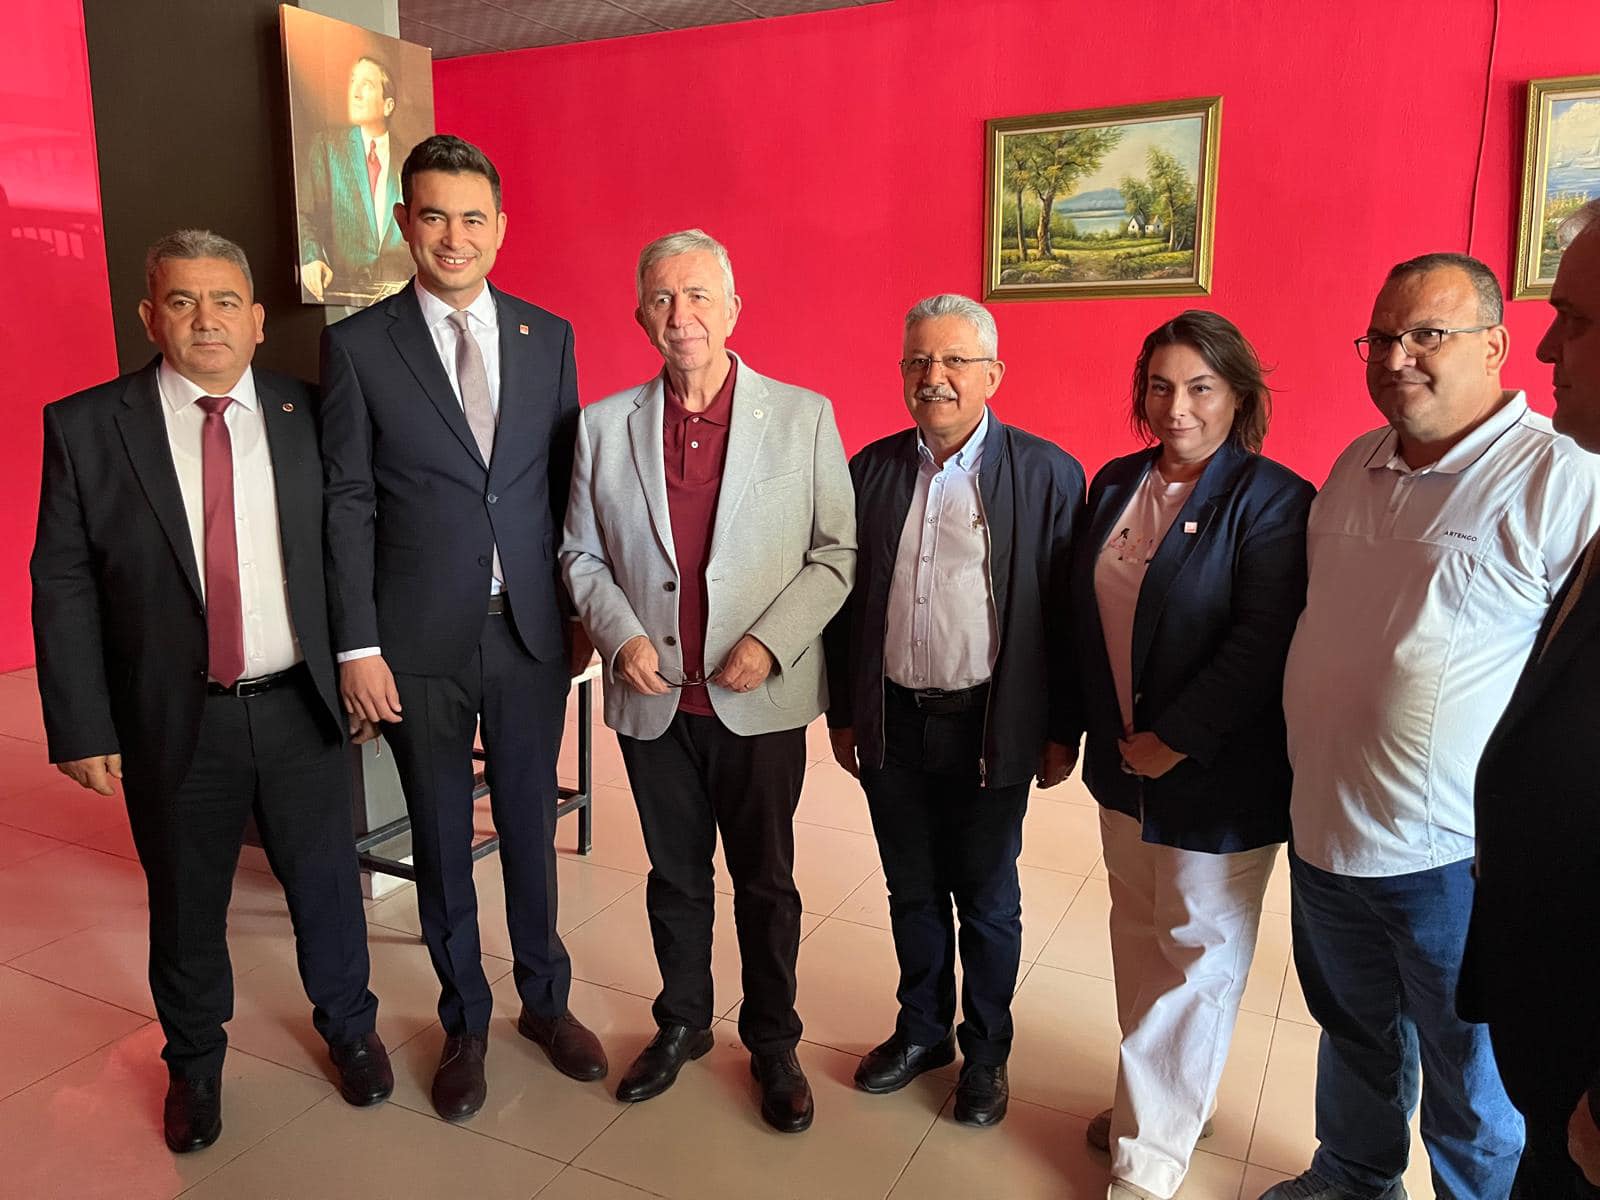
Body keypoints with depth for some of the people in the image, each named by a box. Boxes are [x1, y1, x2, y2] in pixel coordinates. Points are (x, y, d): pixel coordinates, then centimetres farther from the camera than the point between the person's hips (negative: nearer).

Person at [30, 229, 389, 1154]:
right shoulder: (86, 427, -5)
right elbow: (63, 586, -4)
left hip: (301, 705, 1)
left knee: (327, 883, 16)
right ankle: (195, 1061, 43)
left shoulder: (307, 415, -1)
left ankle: (349, 1026, 43)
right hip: (172, 720, 0)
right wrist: (83, 728, -6)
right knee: (187, 905, 17)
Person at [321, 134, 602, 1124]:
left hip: (533, 632, 2)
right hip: (421, 641, -1)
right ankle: (465, 1023, 34)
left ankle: (545, 1000, 36)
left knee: (532, 825, 15)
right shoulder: (358, 345, -3)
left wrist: (585, 609, 5)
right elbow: (348, 504, -4)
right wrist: (358, 646, -8)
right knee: (442, 839, 13)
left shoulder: (548, 336, 4)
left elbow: (567, 481, 6)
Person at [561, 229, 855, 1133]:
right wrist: (621, 632, -8)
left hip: (762, 701, -2)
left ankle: (774, 1043, 32)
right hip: (654, 700, 2)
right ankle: (683, 1024, 39)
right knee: (675, 875, 18)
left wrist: (773, 639, -15)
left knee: (767, 881, 12)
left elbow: (838, 550, -4)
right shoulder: (604, 426, 2)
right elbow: (582, 553, 8)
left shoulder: (804, 416, -4)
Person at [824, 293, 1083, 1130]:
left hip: (991, 729, -3)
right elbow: (845, 598, 6)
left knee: (987, 901, 13)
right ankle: (921, 1029, 40)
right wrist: (841, 712, 7)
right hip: (892, 723, 3)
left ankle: (986, 1051, 35)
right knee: (912, 891, 18)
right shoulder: (871, 469, 3)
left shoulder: (1047, 475, -7)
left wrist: (1063, 731, -5)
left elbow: (1067, 612, -6)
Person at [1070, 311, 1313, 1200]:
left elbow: (1263, 643, -21)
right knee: (1138, 934, 17)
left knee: (1196, 953, 8)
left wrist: (1176, 741, -19)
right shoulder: (1114, 485, 5)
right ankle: (1156, 1097, 36)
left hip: (1216, 776, -6)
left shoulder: (1272, 500, -14)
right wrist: (1100, 729, 6)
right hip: (1124, 761, 6)